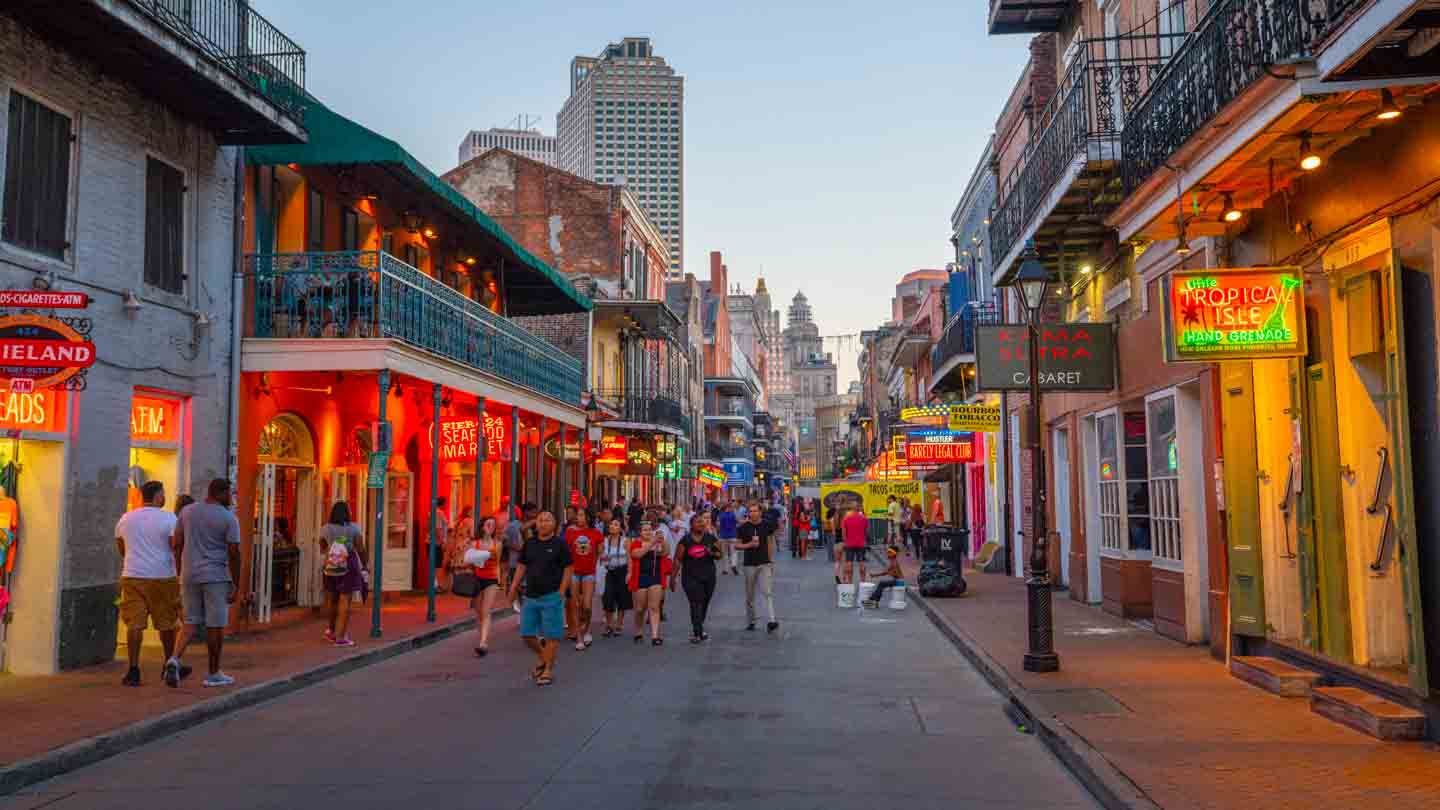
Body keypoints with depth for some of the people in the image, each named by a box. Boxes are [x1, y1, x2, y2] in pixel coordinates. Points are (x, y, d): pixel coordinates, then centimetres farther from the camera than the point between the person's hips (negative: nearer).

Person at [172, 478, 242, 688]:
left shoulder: (187, 511, 6)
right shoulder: (229, 518, -9)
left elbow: (177, 544, 6)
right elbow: (234, 554, -11)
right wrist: (235, 586, -6)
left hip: (189, 576, 5)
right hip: (216, 577, -5)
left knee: (192, 623, 14)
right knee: (216, 625, 4)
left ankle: (175, 658, -9)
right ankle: (213, 674, 11)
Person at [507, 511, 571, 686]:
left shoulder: (560, 544, -5)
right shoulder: (529, 543, 9)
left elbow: (568, 569, -5)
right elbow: (522, 566, 15)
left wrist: (561, 592, -12)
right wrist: (514, 587, 6)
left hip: (551, 596, -5)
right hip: (530, 596, 5)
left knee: (551, 635, -1)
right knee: (526, 634, 8)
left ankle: (548, 669, 12)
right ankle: (542, 657, 32)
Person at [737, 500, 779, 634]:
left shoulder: (767, 525, 0)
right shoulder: (743, 527, -4)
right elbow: (737, 545, 0)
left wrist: (771, 559, 10)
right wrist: (749, 544, -17)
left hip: (765, 563, 0)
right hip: (749, 564, 0)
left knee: (767, 592, -11)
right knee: (749, 595, 9)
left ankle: (771, 621, -18)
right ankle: (750, 621, 24)